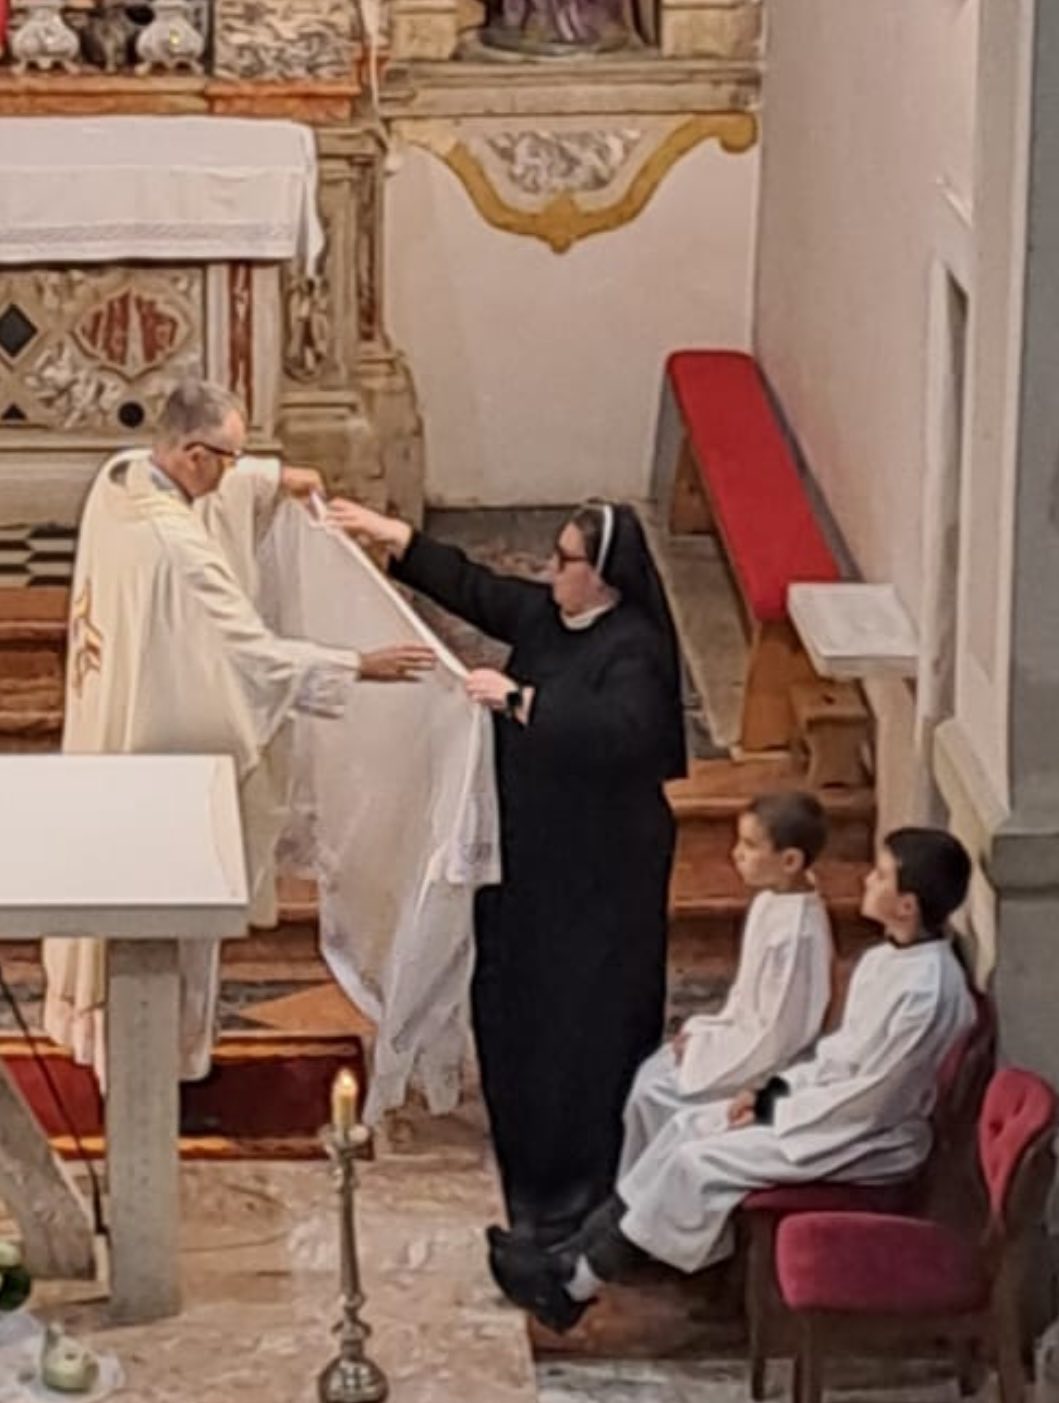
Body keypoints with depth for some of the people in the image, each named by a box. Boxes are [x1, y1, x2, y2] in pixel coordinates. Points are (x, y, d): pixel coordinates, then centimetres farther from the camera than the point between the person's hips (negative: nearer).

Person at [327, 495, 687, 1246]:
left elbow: (617, 730, -37)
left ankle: (582, 1189, 10)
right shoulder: (544, 615, 3)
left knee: (584, 1020, -1)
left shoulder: (633, 649, -21)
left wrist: (518, 698, -33)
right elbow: (473, 588, 15)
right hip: (533, 848, 9)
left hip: (598, 868, -9)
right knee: (518, 1004, 17)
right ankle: (537, 1163, 33)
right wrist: (392, 535, 11)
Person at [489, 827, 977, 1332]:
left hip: (871, 1141, -9)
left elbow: (871, 1103, -24)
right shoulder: (887, 960, 4)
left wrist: (776, 1110, -14)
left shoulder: (927, 993, -27)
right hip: (833, 1100, 9)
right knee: (688, 1127, 1)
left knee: (700, 1163, -15)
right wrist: (774, 1090, 1)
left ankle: (576, 1286, -4)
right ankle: (572, 1256, 3)